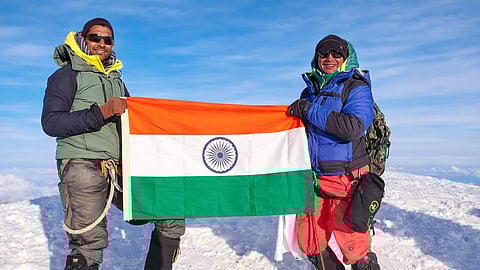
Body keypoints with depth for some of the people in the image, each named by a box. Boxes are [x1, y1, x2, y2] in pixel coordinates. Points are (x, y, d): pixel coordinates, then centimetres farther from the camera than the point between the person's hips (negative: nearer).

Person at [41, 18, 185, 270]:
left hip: (121, 168, 6)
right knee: (89, 246, -17)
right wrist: (100, 112, -17)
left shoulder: (117, 80, 25)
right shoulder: (67, 75, 5)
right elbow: (50, 123, -8)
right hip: (83, 164, -6)